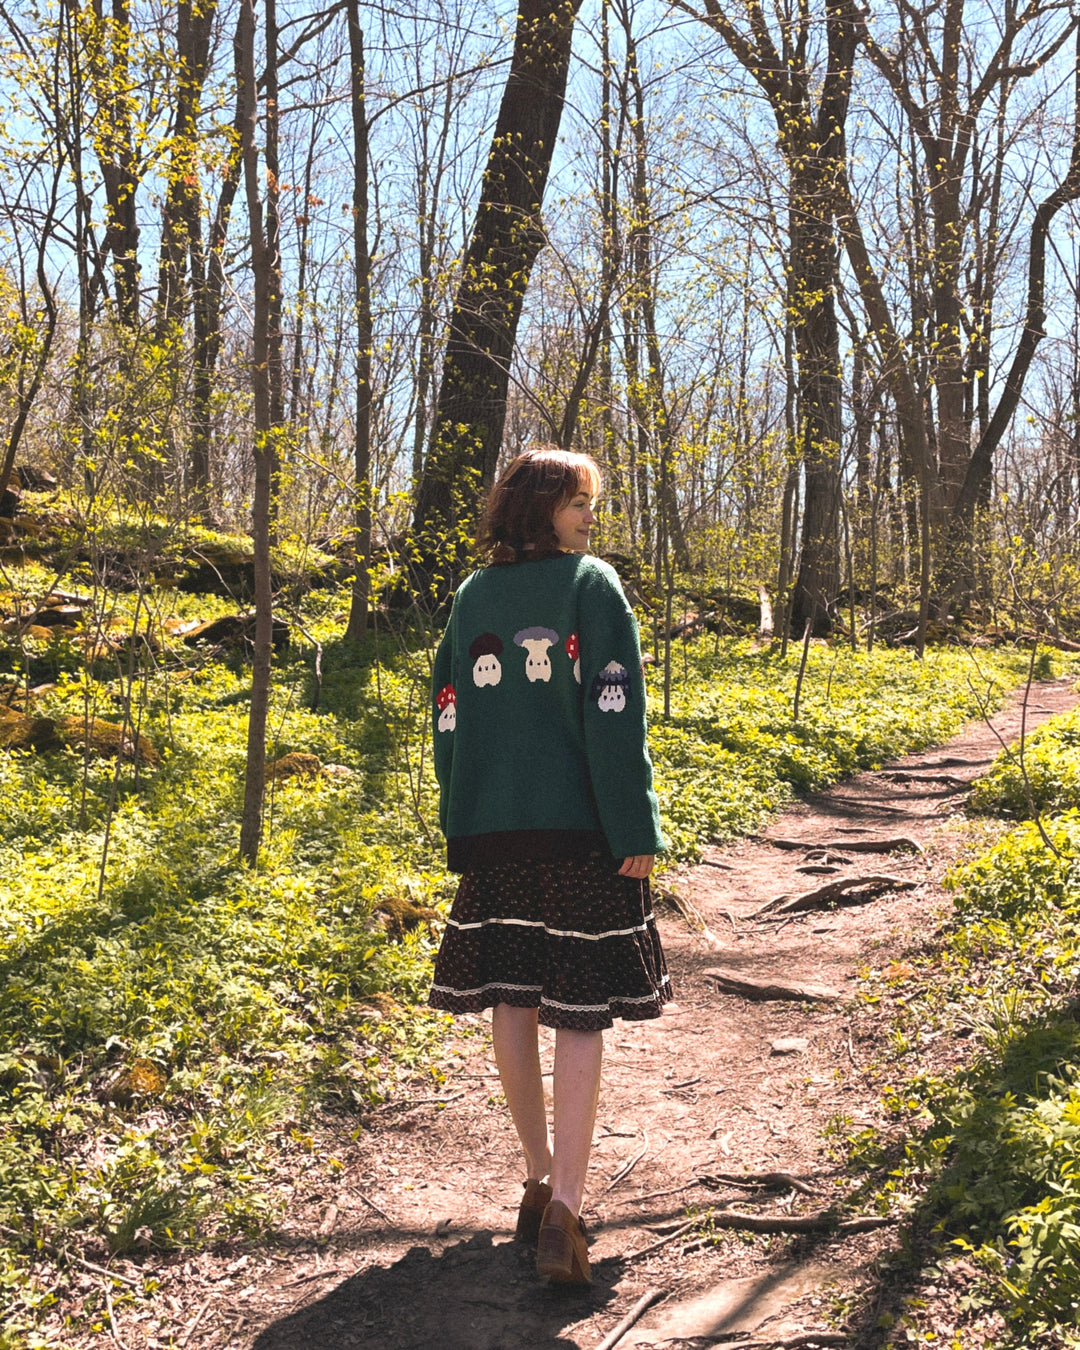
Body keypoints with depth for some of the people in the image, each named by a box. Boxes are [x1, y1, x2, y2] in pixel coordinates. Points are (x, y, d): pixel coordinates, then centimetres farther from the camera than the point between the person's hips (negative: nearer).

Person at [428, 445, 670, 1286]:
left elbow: (448, 719, 8)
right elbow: (615, 715, -11)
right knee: (581, 1014, 0)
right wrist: (636, 830, -9)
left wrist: (461, 830, 13)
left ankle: (542, 1180, 24)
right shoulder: (592, 585, -4)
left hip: (490, 832, 4)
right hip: (577, 830, -4)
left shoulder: (472, 597, 9)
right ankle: (563, 1206, -6)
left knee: (512, 1002, 12)